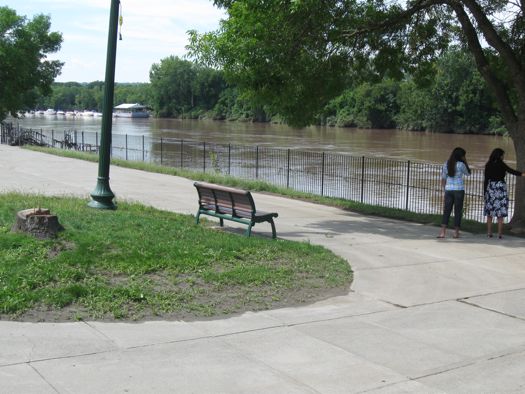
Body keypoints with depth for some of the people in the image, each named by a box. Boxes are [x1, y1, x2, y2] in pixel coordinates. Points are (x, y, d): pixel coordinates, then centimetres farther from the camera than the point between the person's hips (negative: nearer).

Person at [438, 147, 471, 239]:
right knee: (458, 211, 6)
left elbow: (443, 178, 8)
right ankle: (456, 232, 9)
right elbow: (468, 173, 10)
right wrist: (465, 162, 7)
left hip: (448, 190, 3)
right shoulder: (461, 164, -7)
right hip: (459, 190, -3)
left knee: (446, 211, 5)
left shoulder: (446, 164, 4)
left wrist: (444, 190, 15)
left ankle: (442, 232, -3)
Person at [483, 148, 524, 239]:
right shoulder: (500, 164, -5)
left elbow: (486, 180, 5)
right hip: (500, 188, -3)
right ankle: (500, 233, -1)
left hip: (490, 188, 3)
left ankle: (489, 233, 6)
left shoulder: (488, 165, 5)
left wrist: (485, 192, 10)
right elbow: (510, 171, -19)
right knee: (500, 212, 0)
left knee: (489, 212, 7)